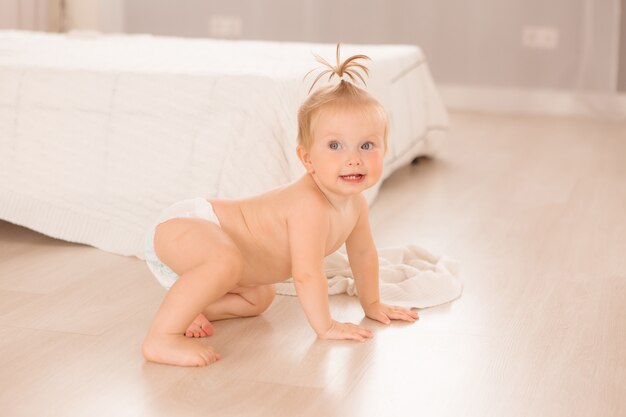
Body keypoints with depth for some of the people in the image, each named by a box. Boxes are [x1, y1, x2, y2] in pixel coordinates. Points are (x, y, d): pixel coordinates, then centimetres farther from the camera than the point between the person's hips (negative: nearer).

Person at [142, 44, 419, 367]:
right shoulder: (310, 206, -32)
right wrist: (325, 326, -17)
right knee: (228, 260, -42)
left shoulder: (354, 202, -2)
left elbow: (363, 253, 16)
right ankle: (161, 338, -34)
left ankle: (186, 308, 21)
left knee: (258, 299, 29)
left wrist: (372, 304, 26)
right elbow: (306, 274, -30)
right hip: (179, 227, -10)